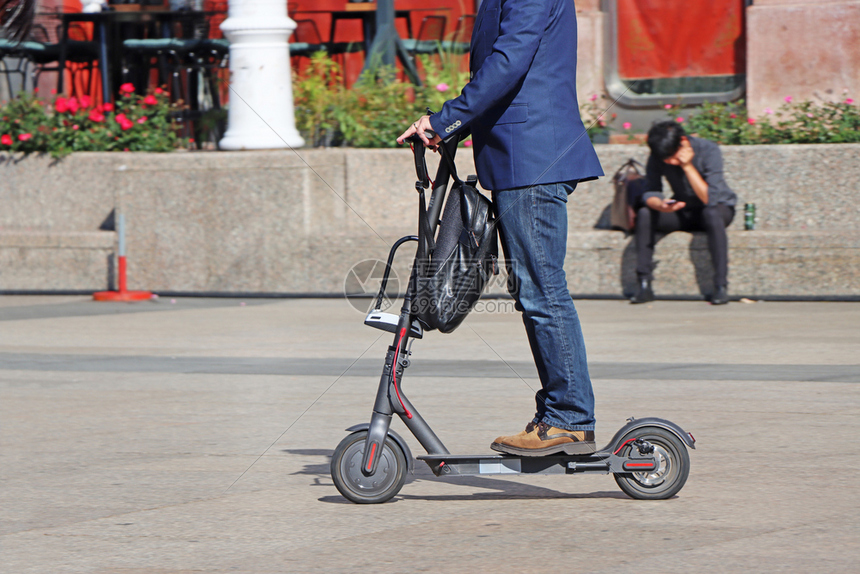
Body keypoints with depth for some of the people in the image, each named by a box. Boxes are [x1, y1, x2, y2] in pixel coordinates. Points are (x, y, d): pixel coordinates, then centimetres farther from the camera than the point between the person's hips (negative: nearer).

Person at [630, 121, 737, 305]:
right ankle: (644, 284, -21)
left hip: (719, 208, -3)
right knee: (645, 214, -24)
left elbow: (710, 199, -30)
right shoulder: (657, 157, -12)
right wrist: (661, 205, -36)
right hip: (683, 212, 3)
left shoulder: (709, 150, -24)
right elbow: (649, 193, -13)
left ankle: (721, 286, -36)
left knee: (711, 214, -39)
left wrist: (688, 166, -34)